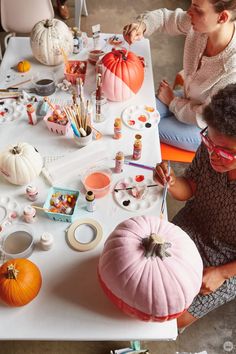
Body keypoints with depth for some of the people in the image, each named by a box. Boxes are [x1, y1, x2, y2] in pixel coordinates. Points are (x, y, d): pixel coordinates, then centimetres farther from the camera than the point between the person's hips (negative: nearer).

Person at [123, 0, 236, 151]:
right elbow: (165, 17, -4)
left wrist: (172, 101, -12)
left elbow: (204, 117, -26)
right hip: (190, 100, 6)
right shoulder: (201, 24, -22)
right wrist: (142, 25, -25)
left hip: (205, 130, -6)